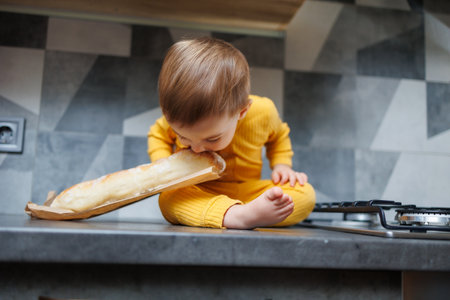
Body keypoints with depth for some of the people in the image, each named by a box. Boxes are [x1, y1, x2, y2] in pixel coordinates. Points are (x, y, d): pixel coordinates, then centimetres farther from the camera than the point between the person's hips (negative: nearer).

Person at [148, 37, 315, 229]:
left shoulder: (262, 111, -17)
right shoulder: (178, 118, -17)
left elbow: (278, 136, 8)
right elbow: (158, 134, 7)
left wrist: (281, 165, -7)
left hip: (246, 193, 1)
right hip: (194, 192, 0)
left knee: (306, 194, -22)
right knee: (168, 198, -35)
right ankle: (243, 216, -50)